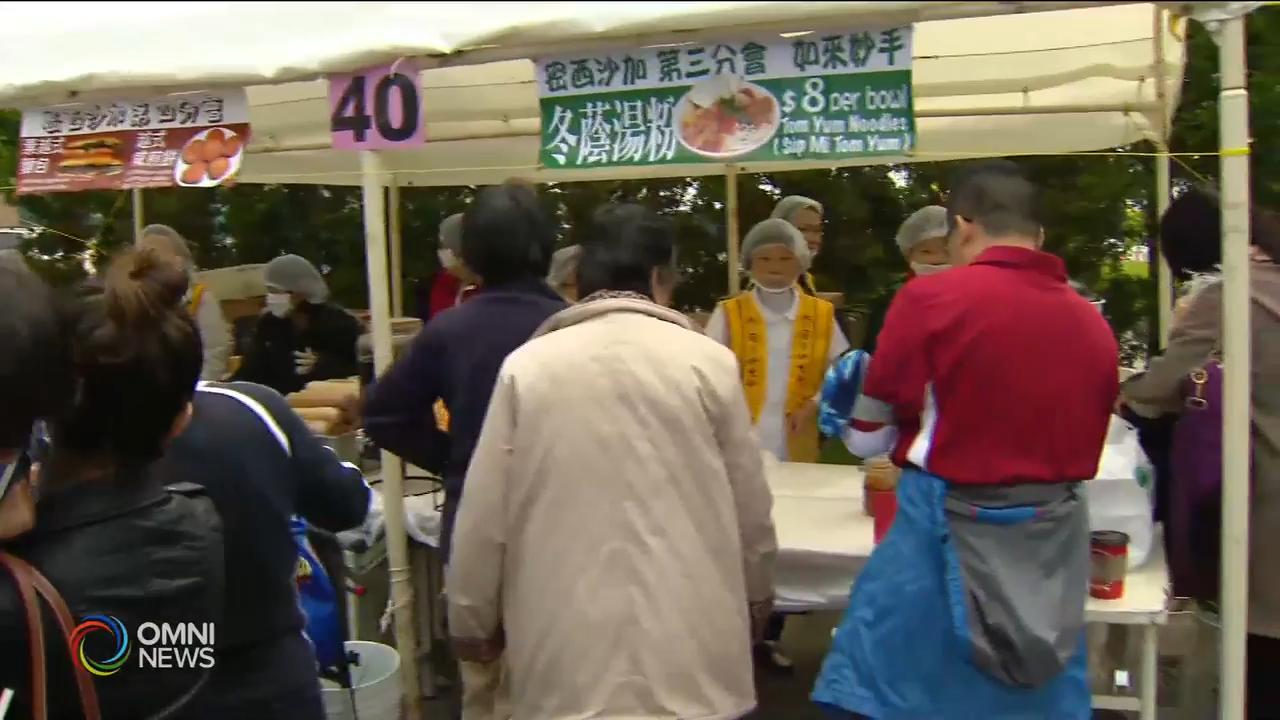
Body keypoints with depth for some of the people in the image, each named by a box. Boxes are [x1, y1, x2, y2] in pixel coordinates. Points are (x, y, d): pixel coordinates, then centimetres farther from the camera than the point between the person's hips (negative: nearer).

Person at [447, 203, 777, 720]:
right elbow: (749, 505, 4)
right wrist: (756, 593, 22)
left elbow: (484, 514, 0)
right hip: (690, 644, 0)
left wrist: (472, 620, 15)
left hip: (566, 646, 0)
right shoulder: (708, 362, -3)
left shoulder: (526, 367, -3)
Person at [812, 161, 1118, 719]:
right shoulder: (1092, 321, 3)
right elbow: (1086, 452, 15)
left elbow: (868, 438, -3)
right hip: (1053, 545, 5)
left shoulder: (932, 298, -10)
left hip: (950, 531, -5)